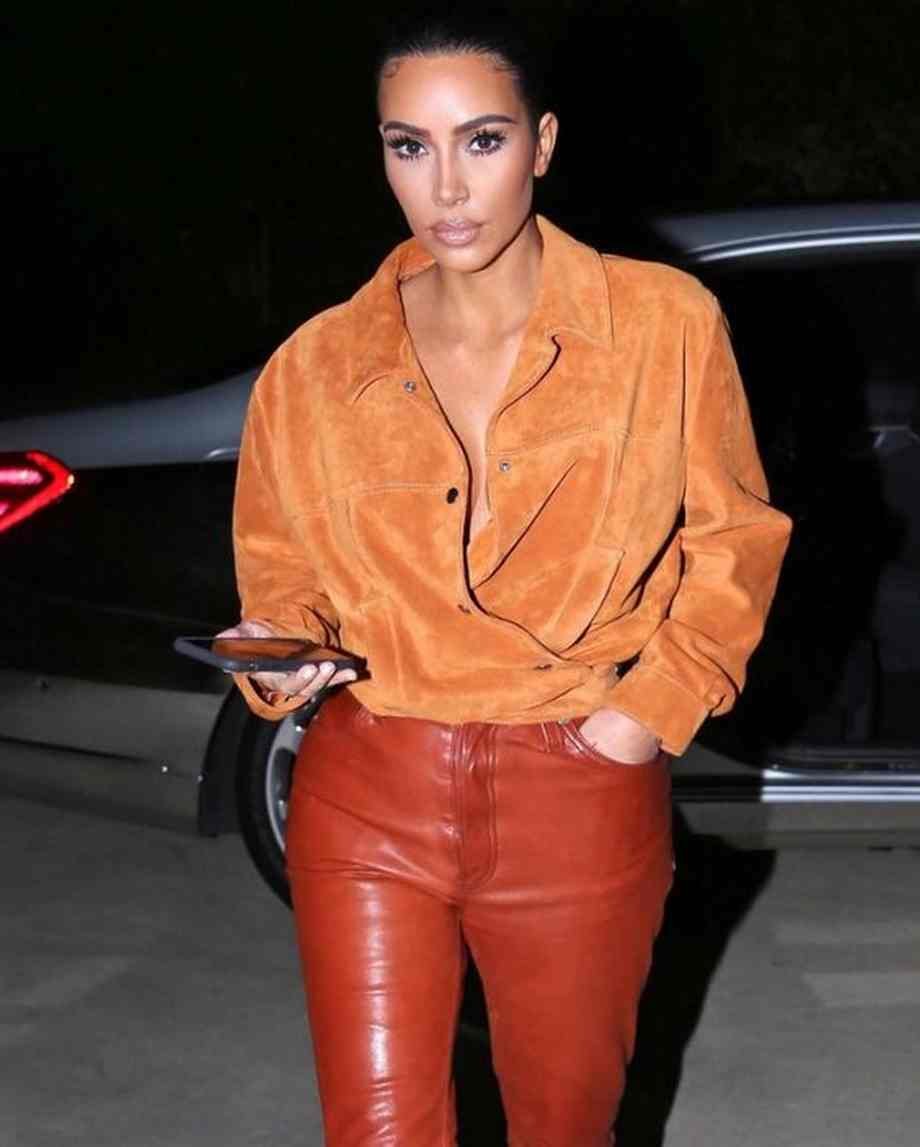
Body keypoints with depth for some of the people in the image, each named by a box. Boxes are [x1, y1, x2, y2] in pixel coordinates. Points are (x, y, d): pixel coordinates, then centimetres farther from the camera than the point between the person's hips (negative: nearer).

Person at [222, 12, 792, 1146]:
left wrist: (659, 701, -6)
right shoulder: (315, 368, 0)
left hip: (583, 799, 0)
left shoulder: (667, 325, -4)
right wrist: (280, 655, -9)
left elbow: (734, 538, 6)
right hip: (367, 797, 1)